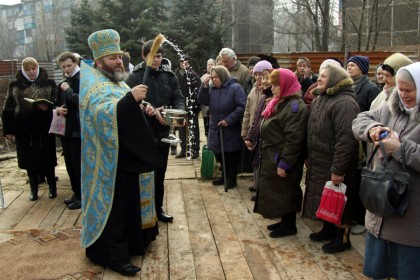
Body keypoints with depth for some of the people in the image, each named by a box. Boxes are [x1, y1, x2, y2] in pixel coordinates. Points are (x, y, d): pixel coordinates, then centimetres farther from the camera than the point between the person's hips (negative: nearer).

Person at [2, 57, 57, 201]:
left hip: (45, 128, -1)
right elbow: (8, 109, 6)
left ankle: (52, 187, 21)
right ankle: (33, 189, 24)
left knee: (47, 158, 5)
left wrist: (48, 107, -21)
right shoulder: (15, 86, 6)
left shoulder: (49, 84, 3)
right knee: (29, 160, 9)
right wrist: (8, 130, 1)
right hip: (24, 128, 2)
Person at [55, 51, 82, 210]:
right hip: (65, 129, 8)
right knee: (70, 164, 15)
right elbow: (57, 103, 24)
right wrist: (58, 109, 1)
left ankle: (83, 196, 11)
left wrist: (68, 90, -13)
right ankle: (76, 193, 28)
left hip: (79, 129, -8)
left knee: (79, 164, -1)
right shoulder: (62, 84, 14)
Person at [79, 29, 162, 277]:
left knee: (128, 199, 18)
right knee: (113, 203, -2)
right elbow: (102, 113, -32)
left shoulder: (117, 81, 15)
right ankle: (115, 255, 9)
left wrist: (143, 110, 1)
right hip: (110, 158, -9)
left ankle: (129, 242, 33)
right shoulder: (94, 85, -14)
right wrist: (130, 98, -41)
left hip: (126, 154, 9)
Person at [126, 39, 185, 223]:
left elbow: (179, 98, 3)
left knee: (160, 173, 14)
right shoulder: (135, 76, -6)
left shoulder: (169, 76, 5)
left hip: (163, 132, 4)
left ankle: (158, 208, 30)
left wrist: (179, 111, -19)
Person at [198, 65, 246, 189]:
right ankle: (225, 176, 33)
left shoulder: (235, 88, -12)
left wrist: (228, 120, -21)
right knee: (220, 155, 16)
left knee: (231, 156, 6)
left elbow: (241, 107, -18)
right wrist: (205, 85, -10)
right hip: (216, 129, 6)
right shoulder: (212, 89, 8)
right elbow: (202, 101, -1)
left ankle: (232, 178, 21)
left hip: (231, 130, -6)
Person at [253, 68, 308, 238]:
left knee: (285, 192, 3)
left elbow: (294, 139, -25)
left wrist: (284, 164, -23)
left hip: (282, 160, -10)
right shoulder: (280, 102, 12)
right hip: (273, 157, 10)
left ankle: (290, 226, 19)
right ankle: (285, 221, 31)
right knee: (277, 191, 17)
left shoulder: (295, 106, -20)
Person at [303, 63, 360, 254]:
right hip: (319, 163, 9)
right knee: (324, 199, 20)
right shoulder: (320, 99, 11)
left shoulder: (344, 103, -21)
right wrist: (309, 158, 17)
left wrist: (338, 169, -26)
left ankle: (343, 238, 21)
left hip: (334, 166, -9)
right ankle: (328, 229, 38)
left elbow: (346, 139, -26)